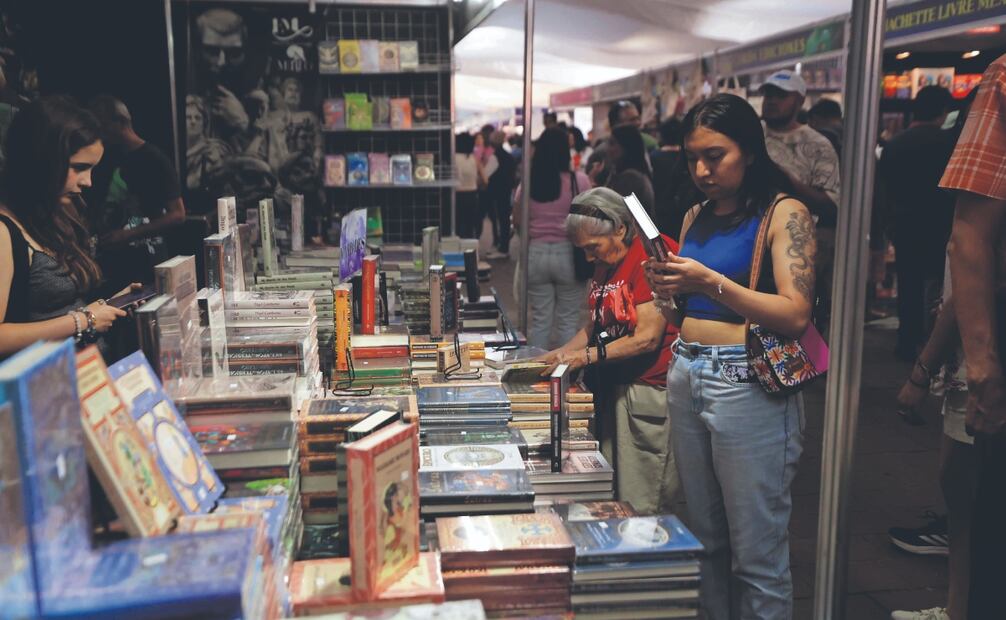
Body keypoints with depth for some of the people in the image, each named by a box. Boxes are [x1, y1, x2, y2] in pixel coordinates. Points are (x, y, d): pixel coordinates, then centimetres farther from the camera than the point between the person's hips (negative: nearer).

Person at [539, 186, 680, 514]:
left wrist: (589, 355, -15)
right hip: (612, 386, 9)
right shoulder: (606, 263, 15)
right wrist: (563, 353, 6)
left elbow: (647, 337, -18)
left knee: (640, 505, -3)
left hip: (648, 390, -9)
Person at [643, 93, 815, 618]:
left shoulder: (784, 212, -5)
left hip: (749, 386, -6)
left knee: (756, 555, 1)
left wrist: (711, 283, -22)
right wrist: (667, 294, -1)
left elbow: (795, 315, -15)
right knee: (704, 539, 15)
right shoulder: (696, 218, 14)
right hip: (687, 377, 7)